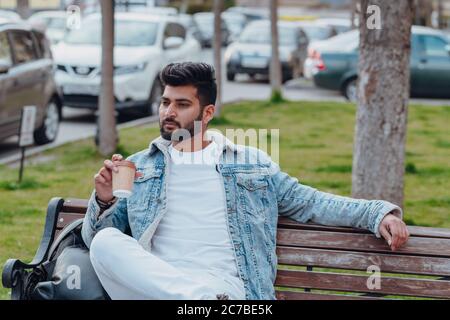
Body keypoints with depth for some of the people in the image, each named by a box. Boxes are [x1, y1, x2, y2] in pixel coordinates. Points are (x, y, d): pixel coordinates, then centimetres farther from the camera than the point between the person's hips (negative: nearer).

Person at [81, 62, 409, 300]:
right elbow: (94, 237, 19)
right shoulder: (139, 167, 21)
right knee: (107, 241, -34)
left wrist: (380, 213, 7)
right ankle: (205, 301, -36)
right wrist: (104, 201, -5)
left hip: (228, 290, -3)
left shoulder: (253, 163, 20)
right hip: (156, 285, 3)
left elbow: (310, 203, 20)